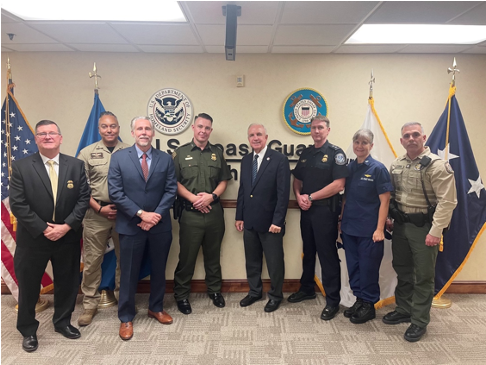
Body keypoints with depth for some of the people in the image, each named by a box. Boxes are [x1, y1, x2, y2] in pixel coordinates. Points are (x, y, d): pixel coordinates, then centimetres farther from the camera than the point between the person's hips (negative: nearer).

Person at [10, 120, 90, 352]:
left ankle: (62, 322, 38)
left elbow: (83, 199, -3)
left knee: (67, 283, 16)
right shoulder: (21, 167, -5)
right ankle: (28, 330, 32)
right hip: (33, 239, -2)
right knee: (28, 287, 12)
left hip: (68, 238, 2)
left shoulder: (76, 165, 0)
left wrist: (67, 226, -14)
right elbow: (17, 204, -10)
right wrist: (43, 229, -17)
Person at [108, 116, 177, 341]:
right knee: (129, 274, 8)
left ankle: (156, 308, 36)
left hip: (160, 226, 2)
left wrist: (156, 216, -13)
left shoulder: (165, 159, 3)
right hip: (131, 226, -2)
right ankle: (126, 318, 25)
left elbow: (171, 190, -1)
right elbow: (115, 192, -9)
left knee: (159, 270, 16)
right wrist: (141, 214, -15)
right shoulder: (119, 157, -2)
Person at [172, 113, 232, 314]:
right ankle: (181, 294, 20)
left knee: (213, 255, 14)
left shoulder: (217, 153, 9)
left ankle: (215, 290, 30)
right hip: (190, 213, -2)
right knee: (187, 257, 5)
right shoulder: (180, 153, 1)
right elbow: (174, 182, -3)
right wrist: (193, 198, -14)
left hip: (214, 212, 3)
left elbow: (223, 181, 8)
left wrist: (212, 196, -10)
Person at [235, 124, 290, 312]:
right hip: (250, 221, 6)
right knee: (252, 260, 17)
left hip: (270, 222, -5)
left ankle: (275, 295, 28)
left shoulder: (280, 159, -10)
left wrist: (277, 221, -17)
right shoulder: (246, 160, 9)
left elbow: (283, 193, -14)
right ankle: (254, 291, 36)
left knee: (274, 262, 9)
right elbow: (242, 190, 12)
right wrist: (239, 216, 8)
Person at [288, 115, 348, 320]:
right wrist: (299, 196, -4)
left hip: (326, 210, -6)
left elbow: (338, 184, -16)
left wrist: (310, 197, -13)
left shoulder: (336, 153, -7)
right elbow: (297, 180, 17)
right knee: (308, 252, 17)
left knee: (328, 256, -1)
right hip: (306, 210, 6)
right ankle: (307, 289, 33)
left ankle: (333, 301, 10)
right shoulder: (306, 153, 12)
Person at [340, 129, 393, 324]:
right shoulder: (349, 168, 7)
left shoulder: (378, 168, -7)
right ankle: (359, 300, 29)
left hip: (369, 230, -5)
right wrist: (342, 221, 10)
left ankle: (369, 305, 22)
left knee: (368, 268, 6)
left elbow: (384, 201, -9)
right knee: (353, 267, 13)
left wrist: (380, 229, -14)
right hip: (349, 228, 5)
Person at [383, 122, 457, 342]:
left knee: (423, 276, 5)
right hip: (400, 225, 6)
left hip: (423, 227, -6)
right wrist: (387, 219, 7)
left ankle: (420, 321, 19)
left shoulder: (436, 165, -15)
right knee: (402, 271, 18)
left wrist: (435, 231, -21)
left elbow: (447, 201, -19)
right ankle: (404, 310, 35)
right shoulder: (396, 165, 6)